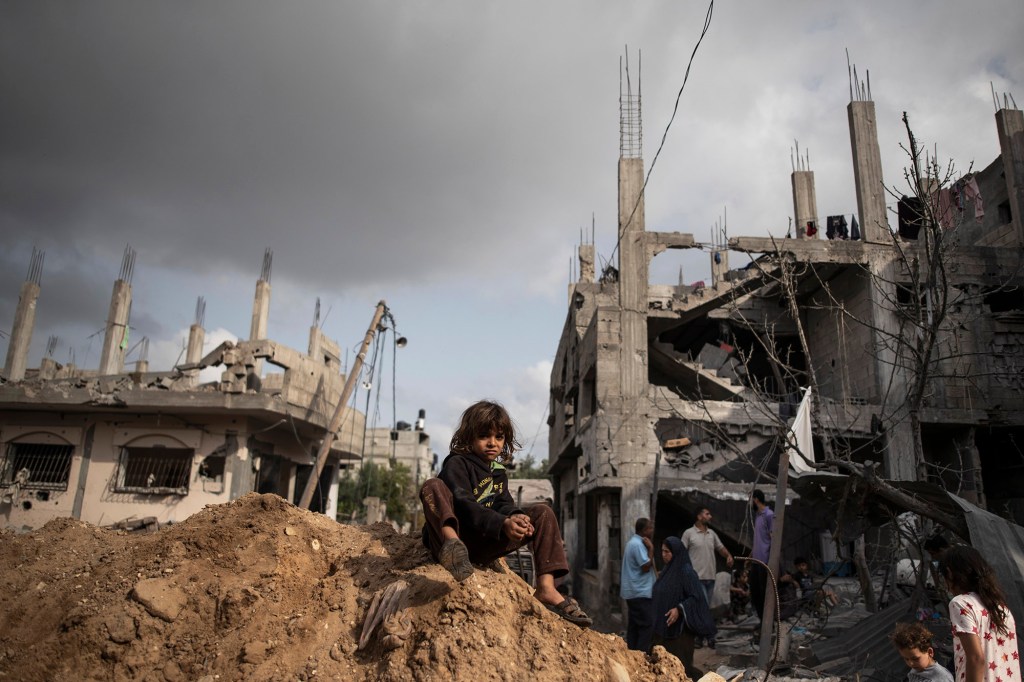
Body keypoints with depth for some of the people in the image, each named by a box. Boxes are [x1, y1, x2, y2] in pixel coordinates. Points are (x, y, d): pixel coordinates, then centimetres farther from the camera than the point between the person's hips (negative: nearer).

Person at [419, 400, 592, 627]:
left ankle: (546, 589, -17)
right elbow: (462, 505, -20)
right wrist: (503, 523, -34)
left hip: (483, 545, 6)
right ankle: (451, 543, -59)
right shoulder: (457, 464, -4)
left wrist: (516, 517, -23)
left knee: (542, 513, -2)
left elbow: (504, 504, 4)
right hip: (447, 536, -6)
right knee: (433, 486, -30)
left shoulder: (499, 472, 19)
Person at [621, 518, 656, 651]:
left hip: (634, 592, 10)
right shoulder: (638, 544, -18)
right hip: (641, 593, -10)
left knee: (634, 626, 11)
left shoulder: (633, 542, 16)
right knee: (647, 625, -8)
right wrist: (651, 548, -15)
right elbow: (646, 566, -20)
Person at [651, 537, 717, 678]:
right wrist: (657, 621, 17)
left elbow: (696, 597, -18)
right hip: (663, 626, 8)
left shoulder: (686, 572, -15)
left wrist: (679, 609, -28)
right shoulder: (667, 570, 9)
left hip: (679, 627, -8)